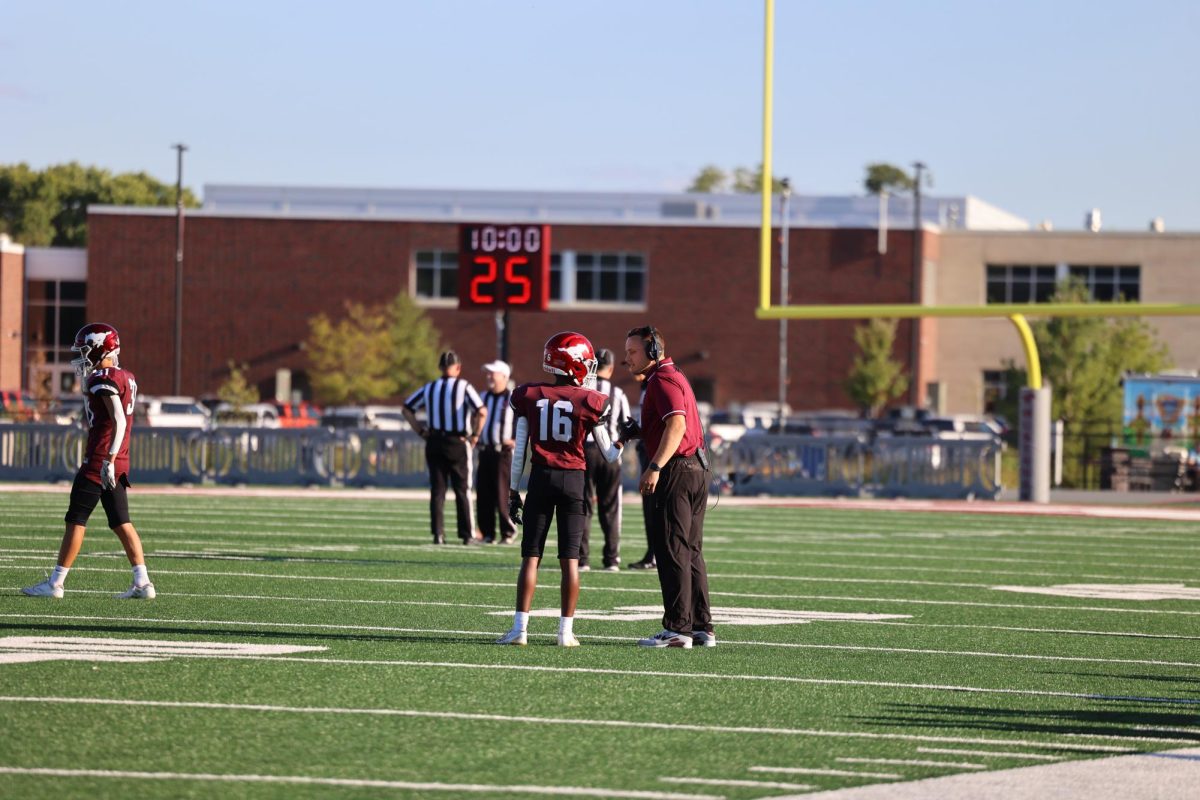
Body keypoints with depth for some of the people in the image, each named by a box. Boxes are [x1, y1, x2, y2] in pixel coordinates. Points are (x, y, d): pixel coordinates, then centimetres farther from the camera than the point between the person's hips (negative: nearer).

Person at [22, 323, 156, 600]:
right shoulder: (126, 378, 13)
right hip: (120, 462, 9)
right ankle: (142, 583, 2)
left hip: (100, 461, -9)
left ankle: (55, 583, 2)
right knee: (121, 522, 9)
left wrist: (109, 460, -24)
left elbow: (119, 421, -22)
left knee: (76, 520, -2)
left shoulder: (103, 379, -14)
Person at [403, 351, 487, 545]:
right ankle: (468, 534, 4)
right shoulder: (464, 387, -6)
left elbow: (407, 409, 10)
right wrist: (475, 434, -6)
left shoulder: (429, 388, 6)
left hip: (434, 442, 3)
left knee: (437, 490, 7)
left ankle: (437, 534, 3)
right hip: (458, 443, -3)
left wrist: (420, 430, 9)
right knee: (462, 491, 4)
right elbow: (482, 412, -17)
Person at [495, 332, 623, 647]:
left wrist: (513, 491, 9)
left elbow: (519, 450, 3)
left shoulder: (529, 397, 0)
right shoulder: (590, 402, -4)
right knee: (570, 558, 3)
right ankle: (566, 630, 2)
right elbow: (610, 455, 1)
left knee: (531, 556, 4)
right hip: (573, 479, -1)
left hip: (540, 479, 1)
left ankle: (520, 627, -1)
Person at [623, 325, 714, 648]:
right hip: (697, 469, 10)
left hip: (677, 472, -10)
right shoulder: (674, 377, 20)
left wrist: (655, 468, -28)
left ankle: (678, 628, -6)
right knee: (691, 552, 13)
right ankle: (702, 627, 15)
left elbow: (676, 426, -24)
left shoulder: (663, 380, -12)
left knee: (672, 551, -6)